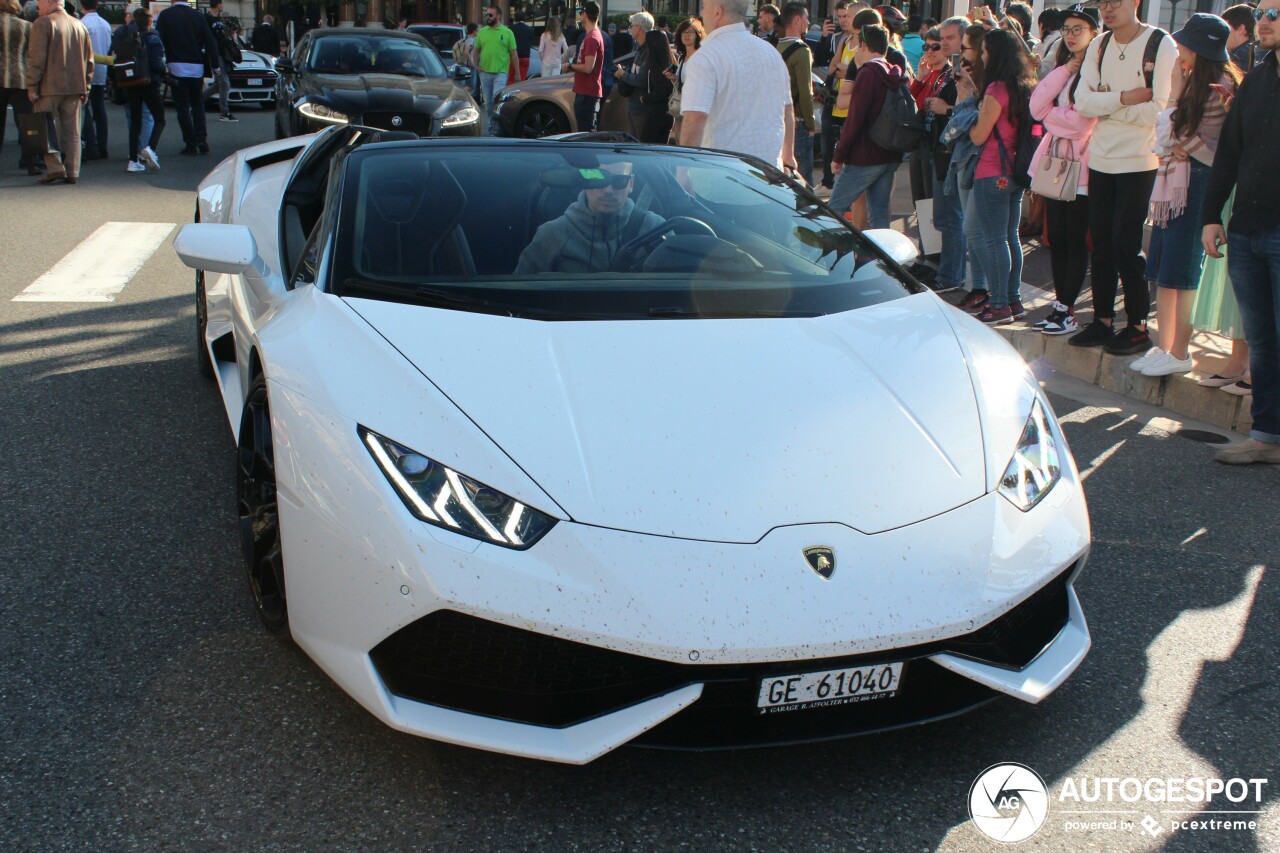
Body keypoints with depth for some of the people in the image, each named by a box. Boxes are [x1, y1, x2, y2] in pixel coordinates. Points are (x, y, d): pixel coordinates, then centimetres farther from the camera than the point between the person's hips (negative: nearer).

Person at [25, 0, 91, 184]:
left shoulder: (42, 24, -6)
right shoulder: (79, 26, 13)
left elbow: (36, 59, -12)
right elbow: (89, 60, 13)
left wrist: (32, 87, -8)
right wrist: (85, 88, 16)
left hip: (49, 88, -5)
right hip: (75, 88, 5)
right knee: (72, 132, 7)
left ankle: (56, 169, -6)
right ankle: (72, 173, 4)